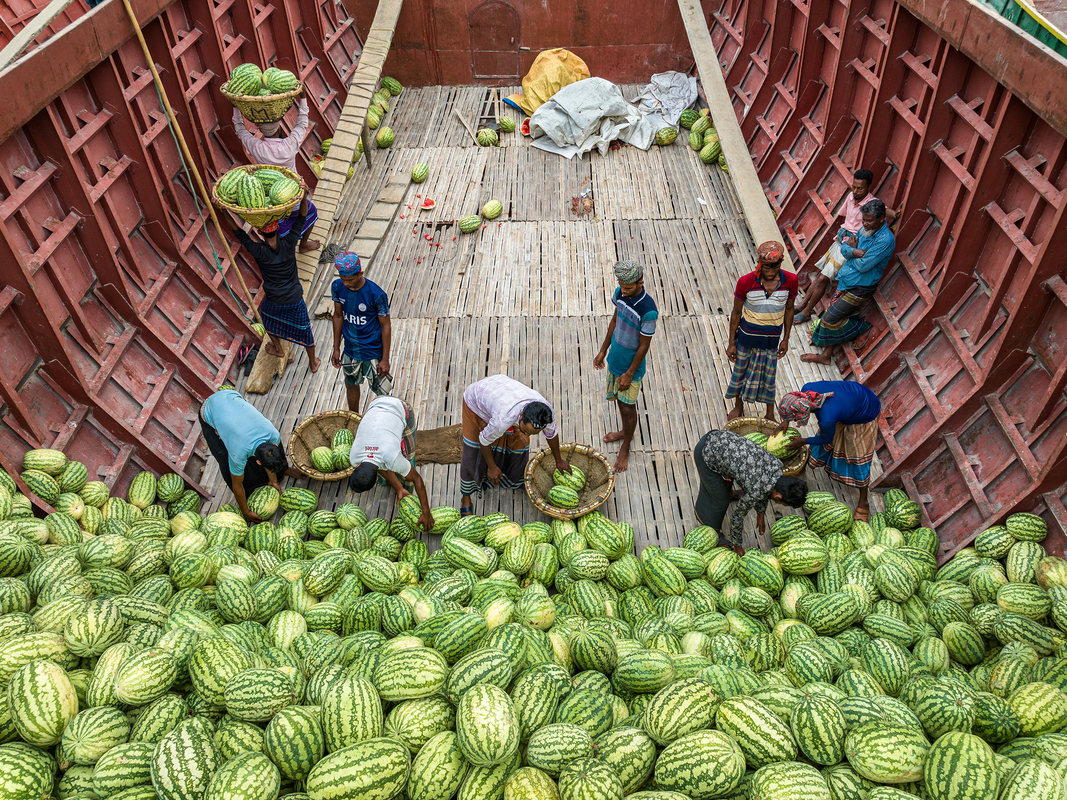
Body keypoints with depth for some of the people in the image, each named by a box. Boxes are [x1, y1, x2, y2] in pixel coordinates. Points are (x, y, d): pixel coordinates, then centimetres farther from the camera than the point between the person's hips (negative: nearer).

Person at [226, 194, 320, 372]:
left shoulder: (259, 252, -23)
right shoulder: (287, 244, -22)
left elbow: (236, 230, -17)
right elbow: (302, 216, -20)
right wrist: (303, 195, -30)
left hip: (273, 302, 0)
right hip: (295, 300, 0)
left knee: (267, 317, 35)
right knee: (304, 330, 19)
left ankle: (278, 349, 55)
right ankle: (313, 363, 38)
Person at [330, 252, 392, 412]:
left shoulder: (376, 294, -26)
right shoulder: (338, 287, -12)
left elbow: (386, 326, -17)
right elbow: (338, 316, 2)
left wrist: (385, 359, -14)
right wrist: (336, 349, 6)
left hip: (373, 351, -5)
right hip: (350, 350, 5)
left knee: (380, 389, 12)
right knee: (351, 385, 25)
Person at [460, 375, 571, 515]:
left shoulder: (547, 413, -31)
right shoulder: (502, 421, -48)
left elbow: (552, 434, -6)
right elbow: (484, 440, -25)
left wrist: (559, 461, 12)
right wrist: (492, 467, -8)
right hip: (476, 399, -5)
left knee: (520, 445, 8)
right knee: (472, 455, -4)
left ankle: (517, 481, 37)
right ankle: (466, 498, 17)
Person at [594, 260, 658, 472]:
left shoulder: (648, 310, -31)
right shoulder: (620, 293, -11)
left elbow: (644, 345, -22)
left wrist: (629, 374, -15)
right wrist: (603, 351, 12)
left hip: (631, 366, -7)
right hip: (615, 359, 7)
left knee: (628, 408, 8)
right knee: (620, 401, 25)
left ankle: (625, 449, 28)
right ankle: (625, 432, 50)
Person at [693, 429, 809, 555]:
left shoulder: (777, 463, -7)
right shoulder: (755, 493, -24)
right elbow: (737, 516, -7)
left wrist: (761, 513, 25)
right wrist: (736, 545, 9)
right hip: (706, 455, -7)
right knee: (719, 500, 10)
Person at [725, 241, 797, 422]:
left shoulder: (790, 280, -15)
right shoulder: (746, 282, -21)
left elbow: (789, 310, 1)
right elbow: (736, 313, -9)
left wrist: (785, 339, 6)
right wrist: (732, 343, -4)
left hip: (771, 339, 1)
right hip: (747, 337, -1)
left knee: (768, 377, 14)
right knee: (740, 371, 17)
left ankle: (770, 415, 36)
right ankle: (738, 406, 44)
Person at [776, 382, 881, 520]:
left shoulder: (827, 419, -42)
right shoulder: (807, 388, -26)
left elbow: (825, 439, -18)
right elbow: (800, 402, 2)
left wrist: (802, 441, -4)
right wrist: (786, 420, 1)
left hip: (865, 414, -7)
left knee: (859, 456, 3)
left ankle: (863, 503, 18)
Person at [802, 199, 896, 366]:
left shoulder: (885, 240, -23)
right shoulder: (866, 230, 4)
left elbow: (863, 265, -25)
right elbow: (844, 249, 1)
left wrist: (852, 248, -8)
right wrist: (855, 252, -22)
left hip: (860, 288, -8)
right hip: (846, 280, 8)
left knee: (830, 318, -6)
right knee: (835, 315, 11)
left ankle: (861, 328, 17)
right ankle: (826, 355, 20)